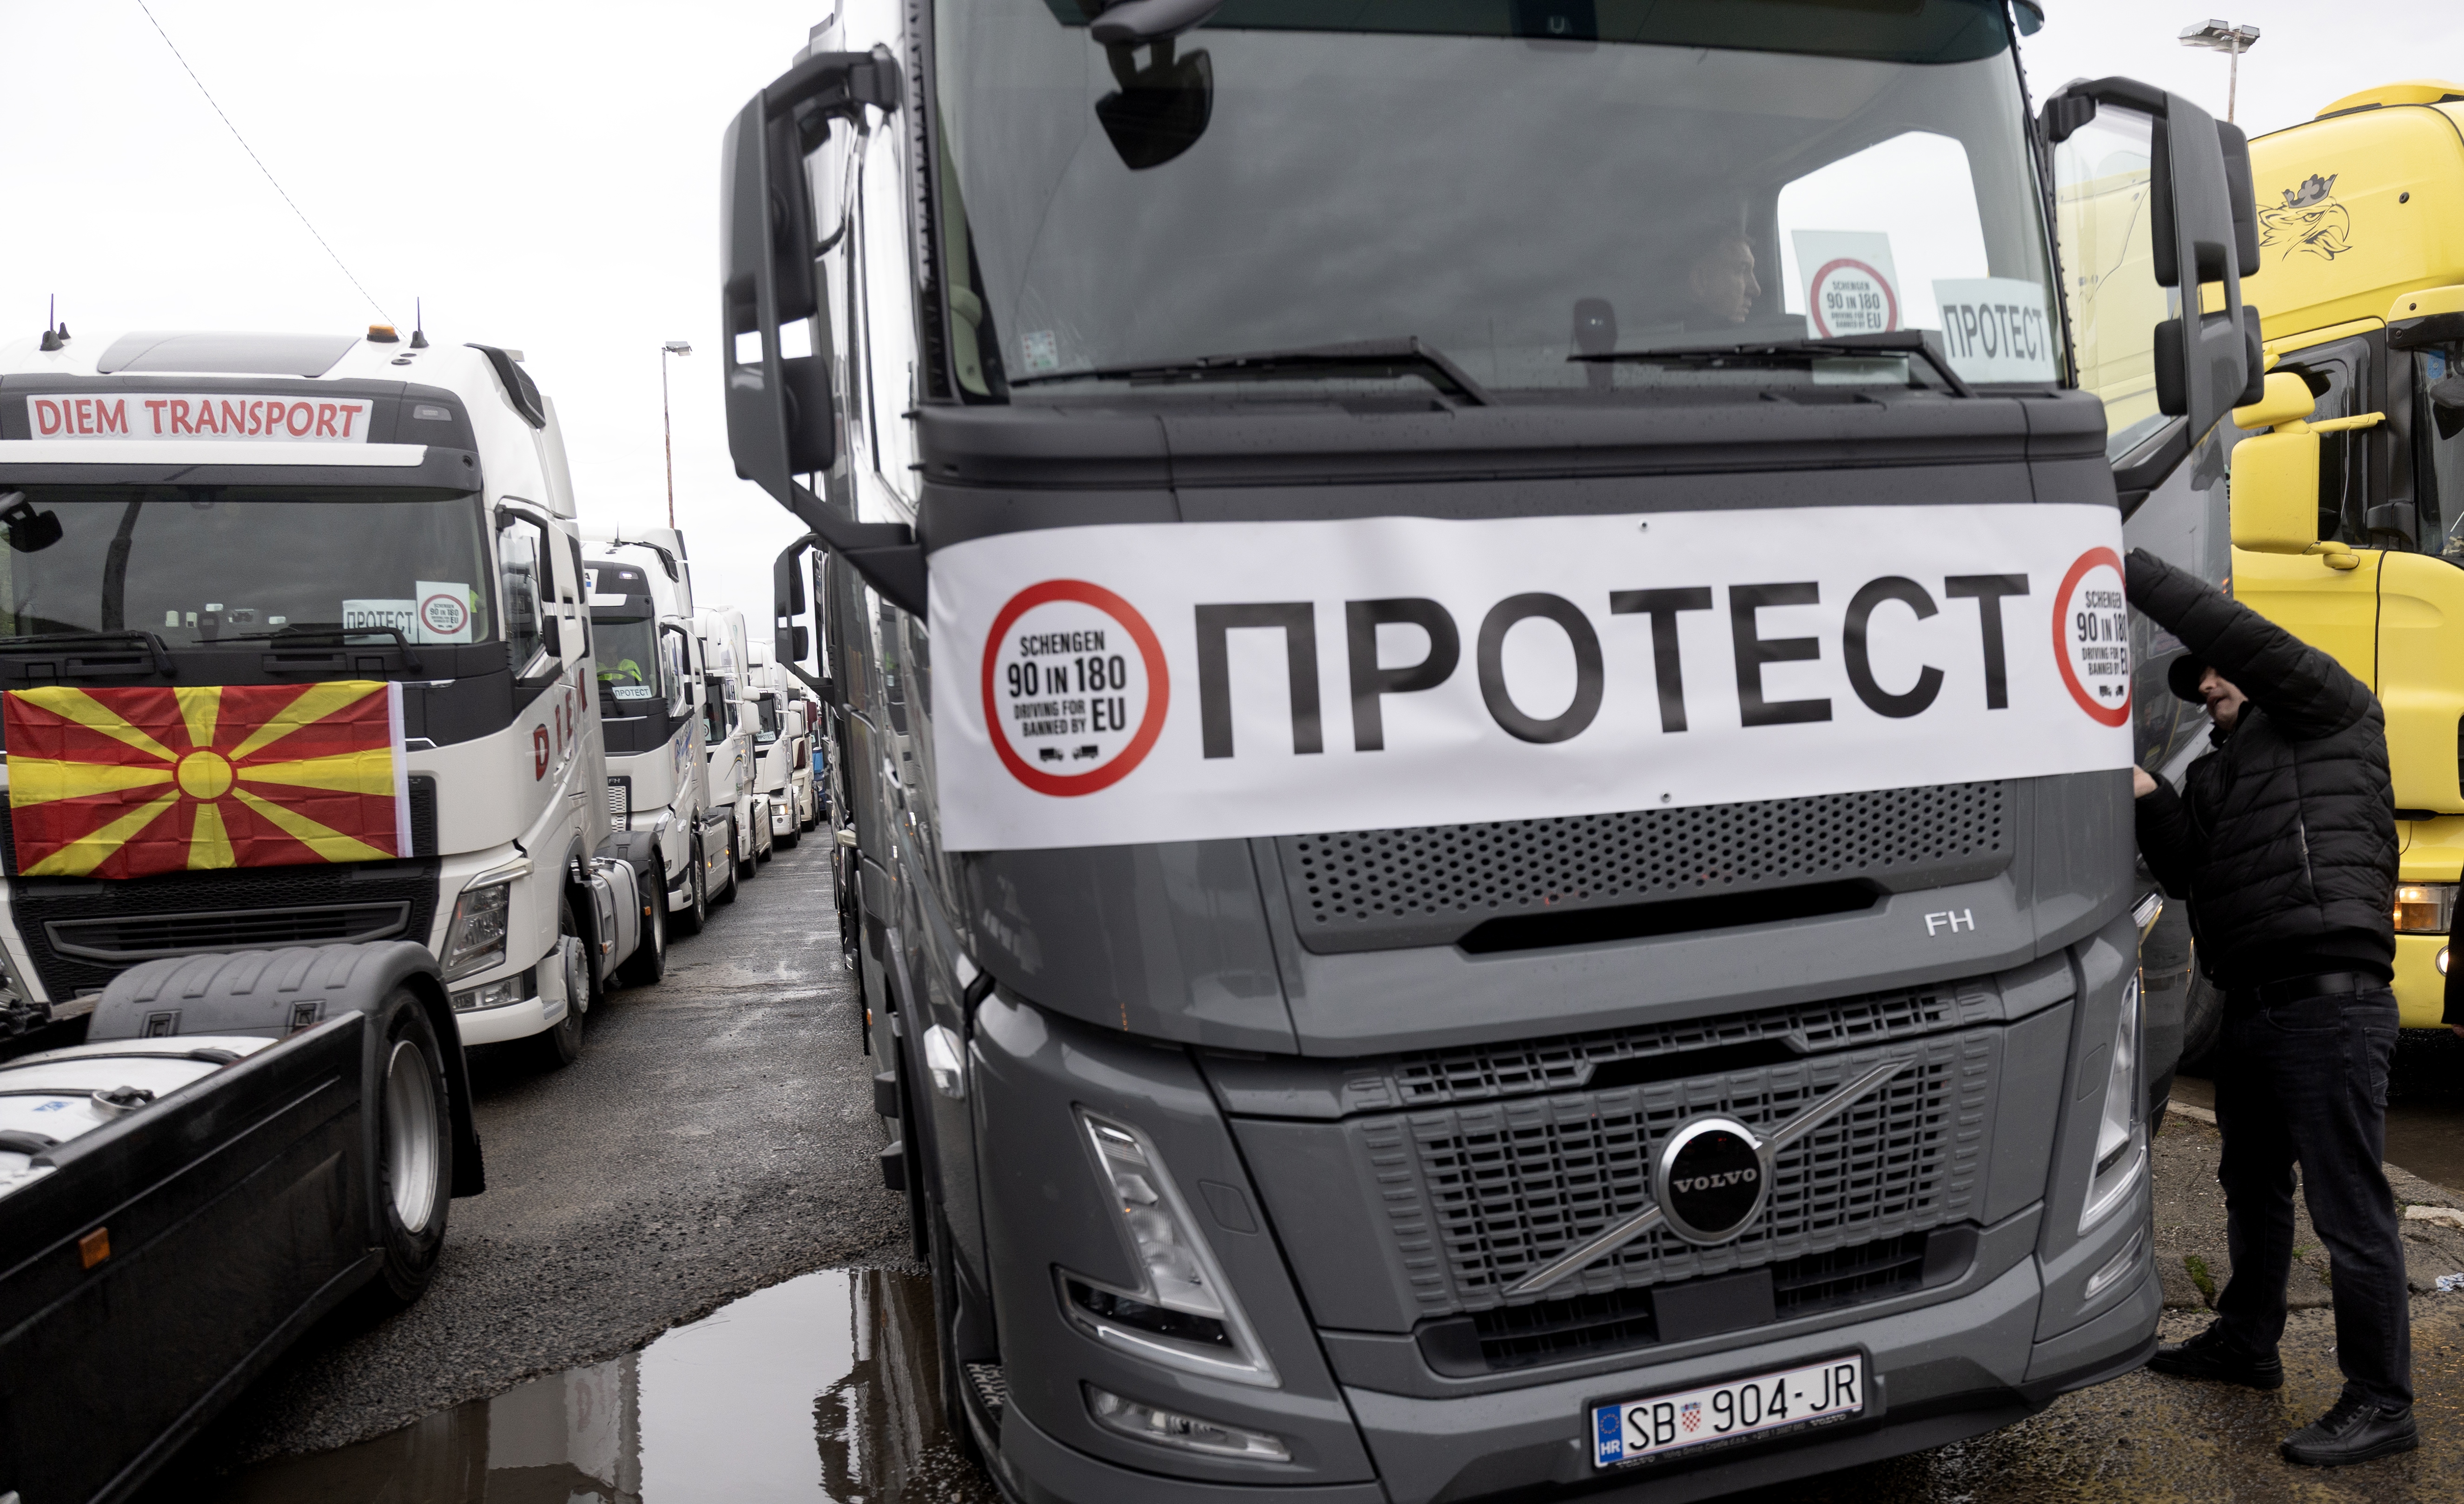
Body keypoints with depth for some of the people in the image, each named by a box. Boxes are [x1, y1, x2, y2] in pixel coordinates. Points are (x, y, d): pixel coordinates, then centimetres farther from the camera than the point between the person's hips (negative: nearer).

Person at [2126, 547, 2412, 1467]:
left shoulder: (2329, 715, 2)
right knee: (2252, 1185, 20)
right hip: (2254, 1005, 9)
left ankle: (2382, 1403, 6)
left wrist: (2132, 570, -15)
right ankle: (2246, 1343, 36)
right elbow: (2185, 872, 10)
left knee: (2348, 1207, -4)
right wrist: (2146, 796, -5)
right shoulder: (2216, 770, 22)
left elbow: (2246, 639, -16)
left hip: (2331, 1002, -9)